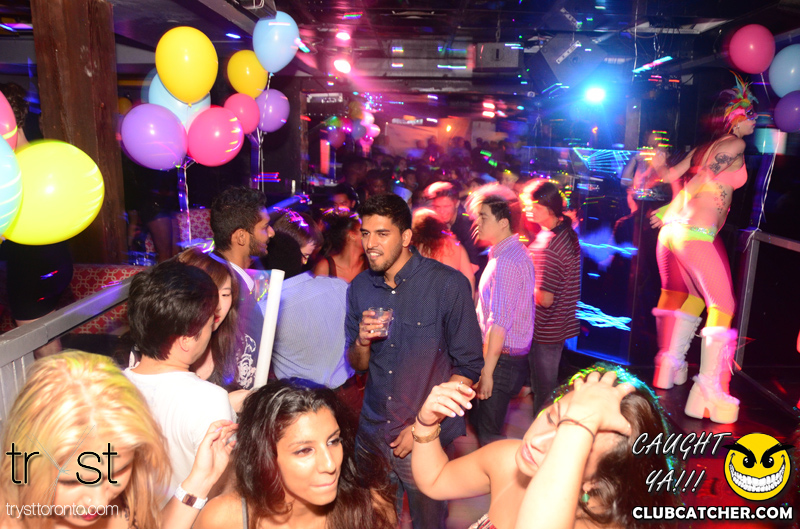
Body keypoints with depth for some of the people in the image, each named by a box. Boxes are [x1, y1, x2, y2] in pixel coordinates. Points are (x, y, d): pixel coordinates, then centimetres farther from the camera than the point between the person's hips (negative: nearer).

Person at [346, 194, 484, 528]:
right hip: (372, 433, 4)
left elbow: (468, 366, -12)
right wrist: (362, 343, -16)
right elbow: (358, 364, 6)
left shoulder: (448, 284, -16)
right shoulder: (360, 288, -1)